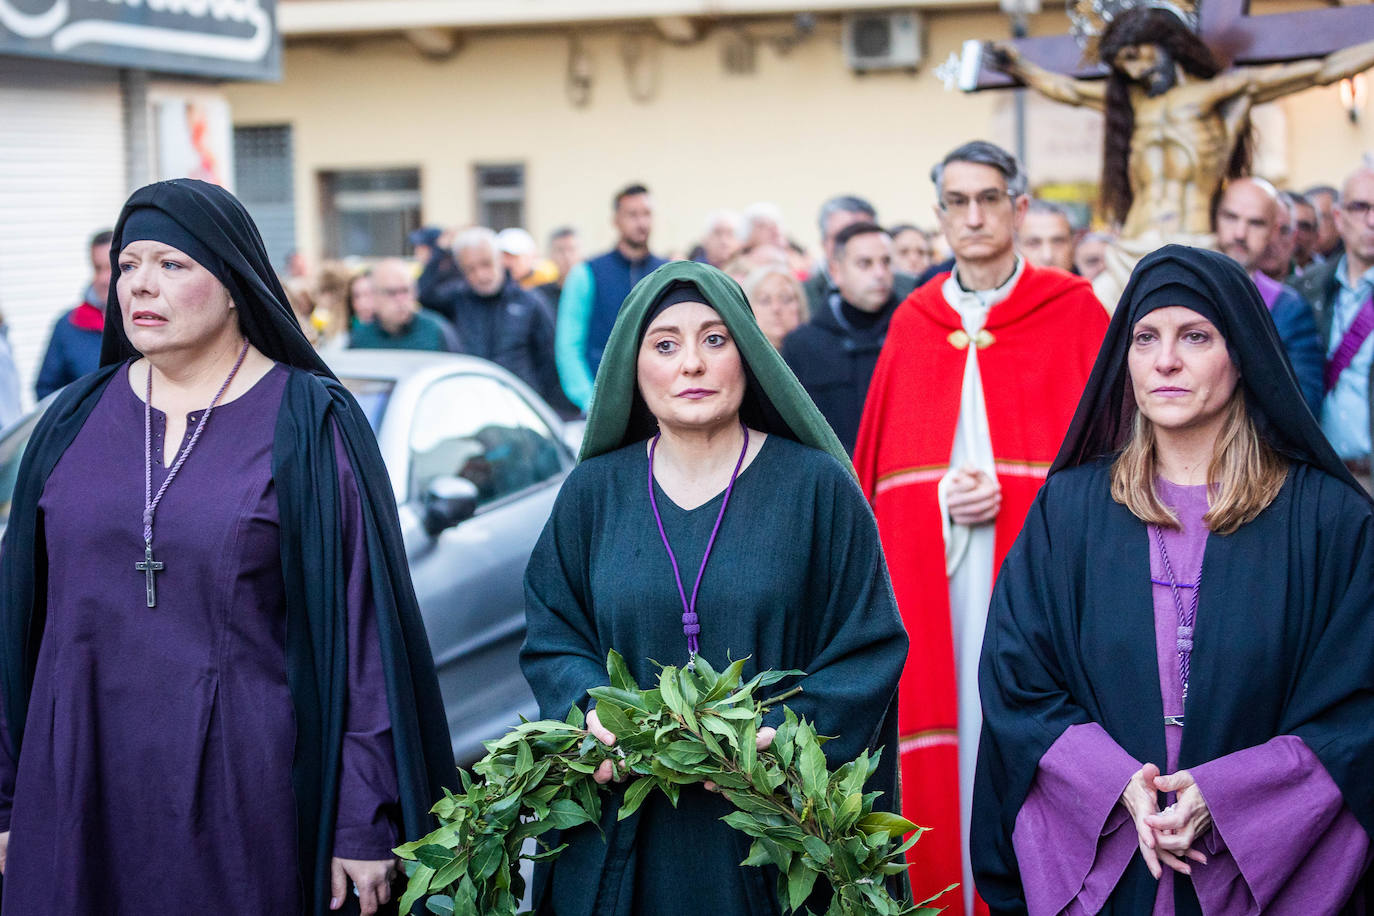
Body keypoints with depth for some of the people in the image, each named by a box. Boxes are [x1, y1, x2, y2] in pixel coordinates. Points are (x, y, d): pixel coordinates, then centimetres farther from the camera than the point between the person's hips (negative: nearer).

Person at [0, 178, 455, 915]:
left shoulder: (308, 427, -4)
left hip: (243, 794, -3)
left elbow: (363, 624, -8)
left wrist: (365, 824, -12)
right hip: (82, 791, 4)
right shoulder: (76, 420, 8)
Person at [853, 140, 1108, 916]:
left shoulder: (1073, 312, 5)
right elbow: (878, 466, 12)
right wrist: (942, 498, -6)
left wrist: (1013, 493, -12)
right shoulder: (912, 324, 13)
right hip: (928, 573, 3)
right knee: (940, 752, 1)